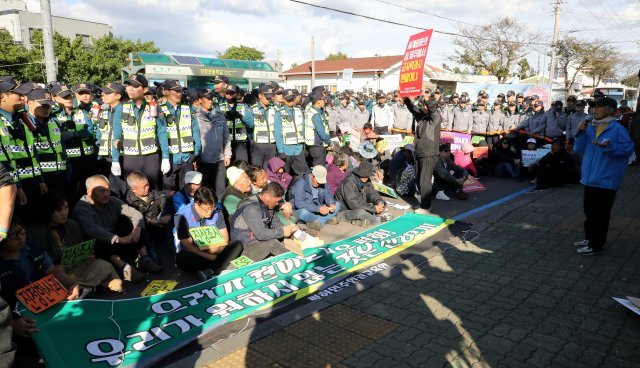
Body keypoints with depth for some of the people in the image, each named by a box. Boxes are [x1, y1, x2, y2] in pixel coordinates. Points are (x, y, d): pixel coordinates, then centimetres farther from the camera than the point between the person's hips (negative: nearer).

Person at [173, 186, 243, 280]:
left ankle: (210, 271, -33)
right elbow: (188, 246, -18)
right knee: (182, 260, -38)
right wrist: (210, 257, -27)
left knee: (238, 245, -17)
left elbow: (225, 236, 1)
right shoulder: (182, 216, -19)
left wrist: (218, 248, -22)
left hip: (213, 252, 5)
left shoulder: (216, 212, -6)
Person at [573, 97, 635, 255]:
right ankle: (590, 238, 34)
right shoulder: (590, 128, 8)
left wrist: (609, 147, -29)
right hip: (590, 178, 7)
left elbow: (628, 148, -15)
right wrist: (580, 134, -7)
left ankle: (596, 245, 12)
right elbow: (579, 149, 8)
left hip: (605, 180, -7)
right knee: (589, 211, 19)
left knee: (600, 214, 2)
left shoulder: (618, 129, -12)